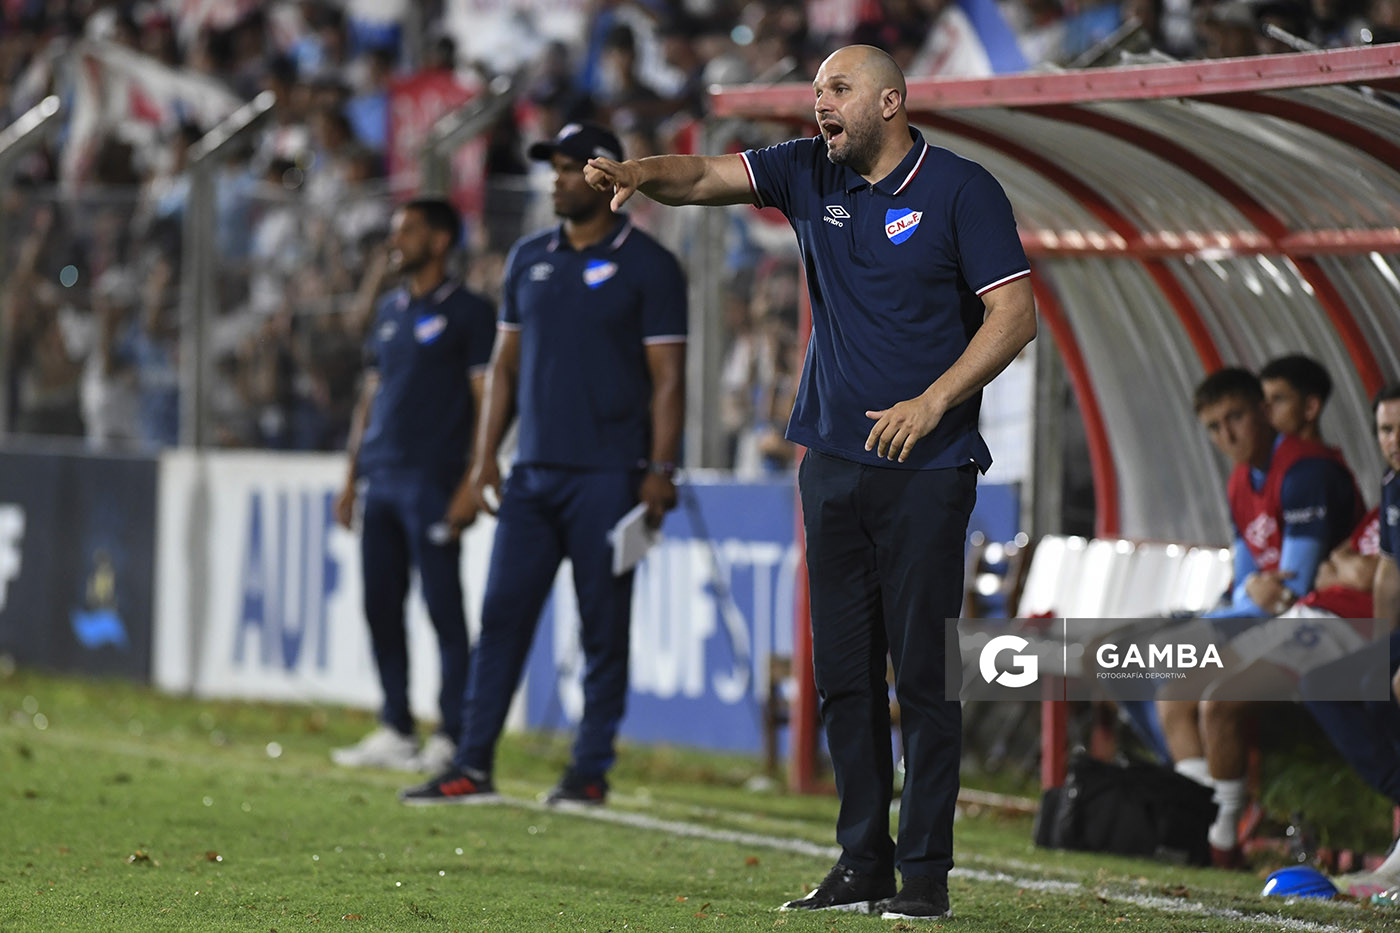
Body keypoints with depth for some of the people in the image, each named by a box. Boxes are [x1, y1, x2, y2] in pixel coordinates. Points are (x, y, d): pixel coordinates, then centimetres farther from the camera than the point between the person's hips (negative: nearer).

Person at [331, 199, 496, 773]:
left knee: (443, 608, -7)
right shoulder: (390, 310, 19)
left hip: (433, 480, -8)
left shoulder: (468, 313, -3)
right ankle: (395, 731, 13)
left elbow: (487, 401, -8)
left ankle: (451, 737, -5)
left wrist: (472, 483, -16)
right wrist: (352, 477, 17)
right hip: (379, 478, 8)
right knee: (381, 606, 7)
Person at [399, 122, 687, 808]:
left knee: (604, 626, 0)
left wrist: (660, 470, -13)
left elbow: (667, 377, -5)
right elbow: (506, 364, 17)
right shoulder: (529, 259, 14)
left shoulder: (647, 266, -2)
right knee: (502, 614, 0)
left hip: (608, 474, -5)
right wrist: (486, 457, 10)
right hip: (533, 471, 5)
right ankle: (473, 767, 1)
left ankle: (591, 770, 5)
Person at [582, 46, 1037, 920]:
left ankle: (927, 874, -3)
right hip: (834, 458, 6)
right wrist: (640, 174, -18)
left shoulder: (962, 190, -5)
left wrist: (931, 403, -17)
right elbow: (704, 178, 4)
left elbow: (1014, 314, -8)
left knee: (924, 671, -6)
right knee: (844, 672, 7)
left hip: (926, 467, -6)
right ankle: (863, 864, 14)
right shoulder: (810, 174, 10)